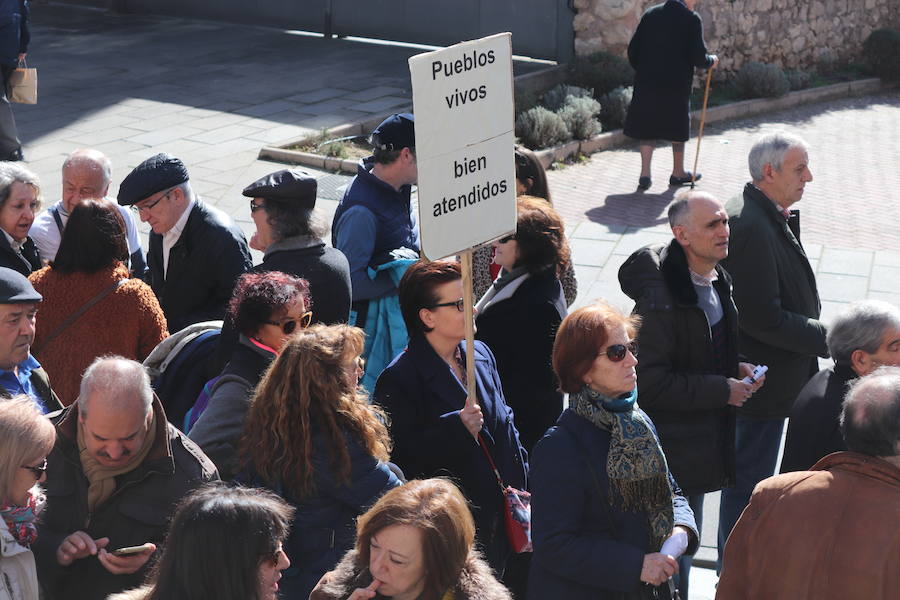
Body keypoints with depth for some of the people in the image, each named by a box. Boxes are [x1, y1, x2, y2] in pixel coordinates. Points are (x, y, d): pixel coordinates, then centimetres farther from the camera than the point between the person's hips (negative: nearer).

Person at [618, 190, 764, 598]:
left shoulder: (716, 280, 4)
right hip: (670, 450, -9)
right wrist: (722, 390, -21)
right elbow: (650, 383, -25)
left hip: (703, 438, 9)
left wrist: (735, 369, 1)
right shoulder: (660, 299, -26)